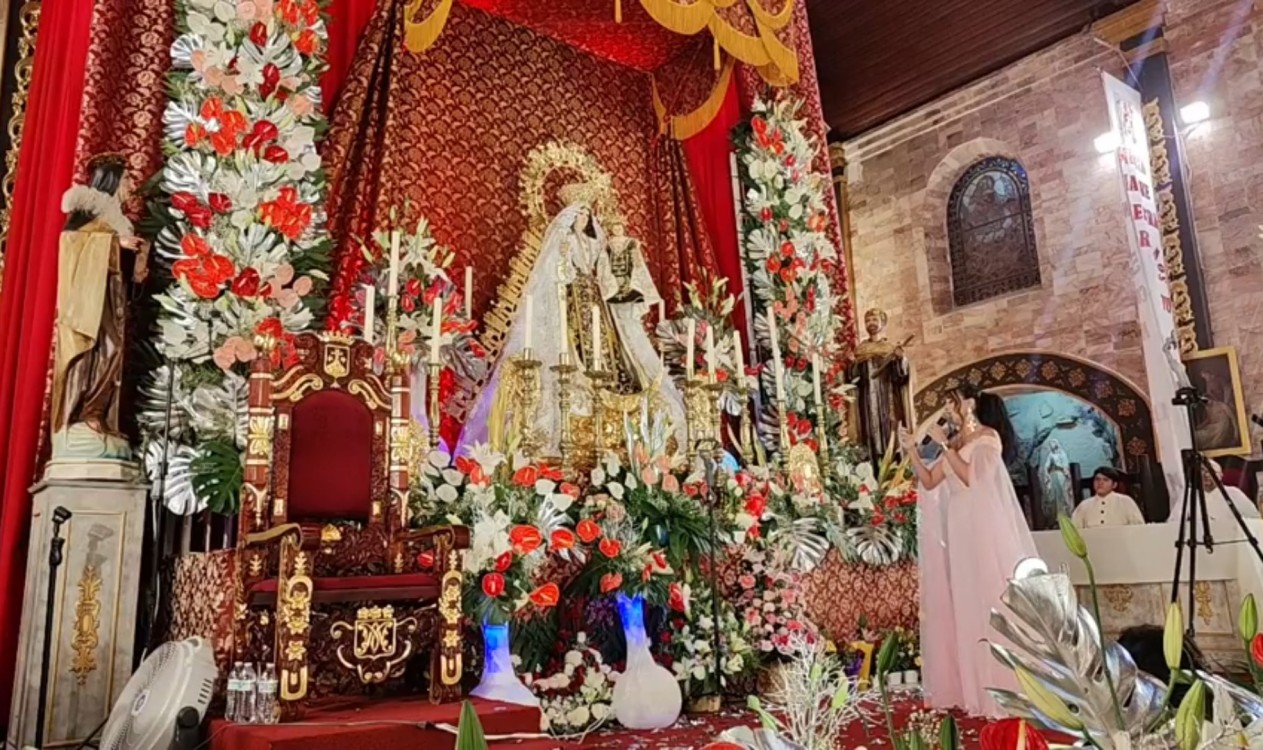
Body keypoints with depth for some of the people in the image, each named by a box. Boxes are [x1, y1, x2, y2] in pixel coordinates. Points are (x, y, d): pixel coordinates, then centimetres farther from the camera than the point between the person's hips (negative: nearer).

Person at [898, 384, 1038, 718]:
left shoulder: (989, 437, -3)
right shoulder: (953, 443, 16)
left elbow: (972, 477, -17)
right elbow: (929, 481, 8)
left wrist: (944, 446, -14)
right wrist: (911, 450, 1)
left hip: (985, 527, -7)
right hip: (958, 529, 7)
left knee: (992, 599, -5)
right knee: (964, 605, 7)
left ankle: (1007, 686, 1)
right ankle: (974, 686, 14)